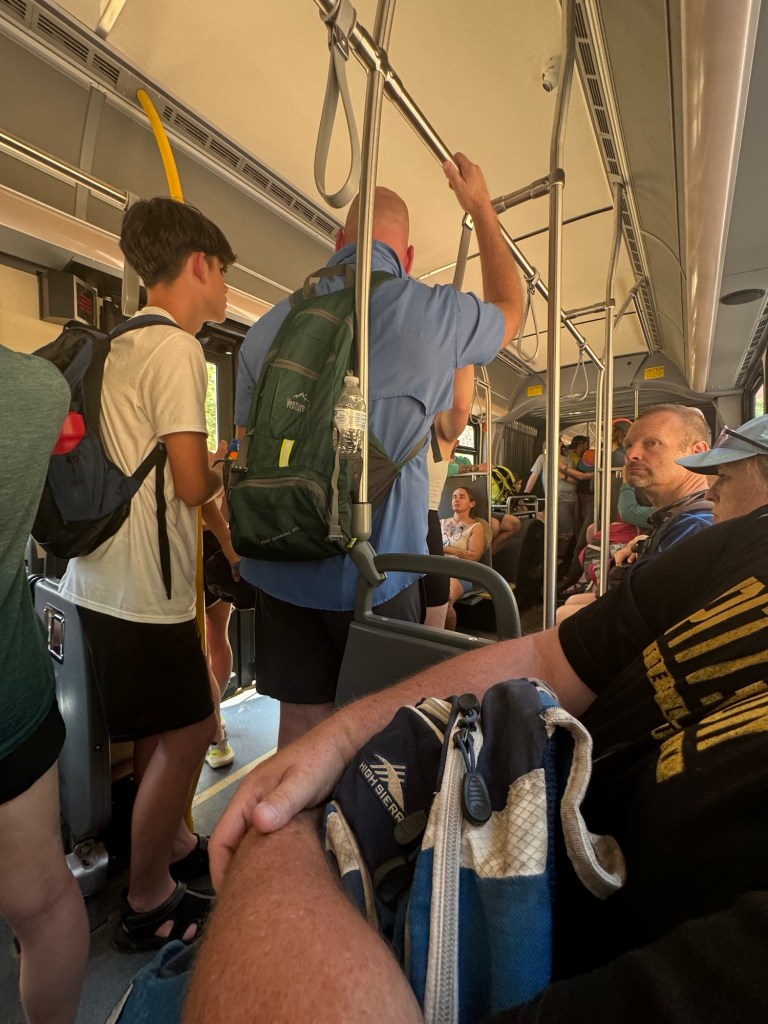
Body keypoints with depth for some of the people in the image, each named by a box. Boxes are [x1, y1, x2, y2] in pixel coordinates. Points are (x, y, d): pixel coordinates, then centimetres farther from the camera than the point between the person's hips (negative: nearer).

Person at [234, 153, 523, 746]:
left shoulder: (272, 325, 7)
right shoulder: (436, 315, -2)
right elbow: (510, 310, 21)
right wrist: (481, 207, 32)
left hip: (281, 569, 4)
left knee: (302, 724, 17)